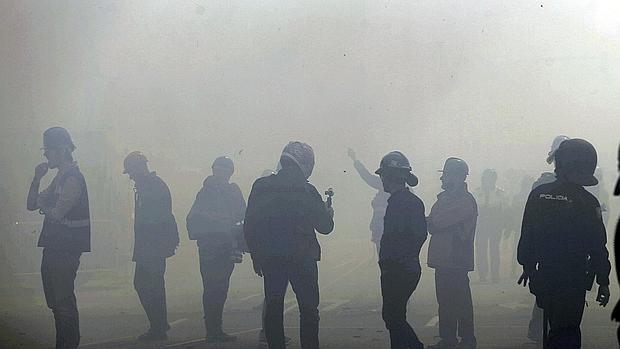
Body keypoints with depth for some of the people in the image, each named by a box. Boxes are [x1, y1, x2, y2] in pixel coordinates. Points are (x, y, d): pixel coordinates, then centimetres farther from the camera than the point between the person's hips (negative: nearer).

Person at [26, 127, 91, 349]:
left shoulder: (73, 178, -14)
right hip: (53, 247, 10)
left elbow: (57, 213, -21)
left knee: (63, 300, -7)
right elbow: (31, 205, 18)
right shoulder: (60, 178, 17)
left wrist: (43, 205, -1)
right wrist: (37, 179, 4)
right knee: (55, 300, 14)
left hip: (66, 249, -10)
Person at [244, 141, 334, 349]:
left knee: (273, 308, 10)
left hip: (269, 259, 4)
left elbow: (249, 226, 4)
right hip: (302, 259, -3)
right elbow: (324, 226, -5)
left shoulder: (260, 187, 2)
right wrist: (329, 213, 17)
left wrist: (256, 255, 13)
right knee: (308, 309, 6)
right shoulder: (306, 191, -10)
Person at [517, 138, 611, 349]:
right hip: (573, 281, -4)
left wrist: (527, 266, 16)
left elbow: (527, 234, 4)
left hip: (544, 275, 4)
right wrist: (603, 282, 0)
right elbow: (598, 246, -8)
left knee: (556, 328, 21)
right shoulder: (588, 202, -10)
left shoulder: (539, 194, -1)